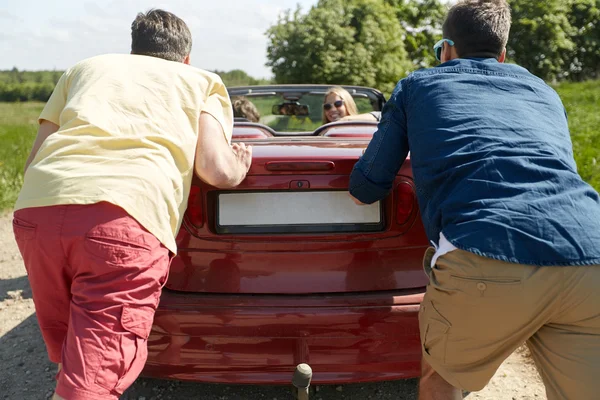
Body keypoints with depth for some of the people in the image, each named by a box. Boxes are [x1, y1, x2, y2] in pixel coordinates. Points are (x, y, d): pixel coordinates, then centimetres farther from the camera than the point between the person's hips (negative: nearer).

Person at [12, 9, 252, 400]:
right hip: (127, 216, -4)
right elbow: (217, 171, 9)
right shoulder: (203, 81, 25)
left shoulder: (85, 67, 33)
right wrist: (240, 163, 31)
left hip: (38, 206, 4)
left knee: (72, 361, 23)